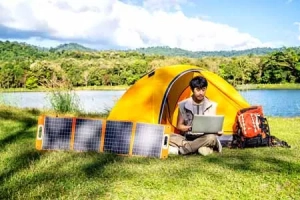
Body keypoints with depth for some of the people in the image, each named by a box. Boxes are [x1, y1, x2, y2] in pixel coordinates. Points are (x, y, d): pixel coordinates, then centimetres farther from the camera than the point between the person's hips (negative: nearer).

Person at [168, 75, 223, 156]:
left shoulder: (211, 105, 0)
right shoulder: (183, 105, -2)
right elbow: (179, 125, 3)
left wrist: (217, 131, -19)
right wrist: (189, 128, -18)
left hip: (203, 138, 0)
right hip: (187, 138, 0)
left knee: (211, 137, -36)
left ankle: (180, 149, -27)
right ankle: (201, 147, -27)